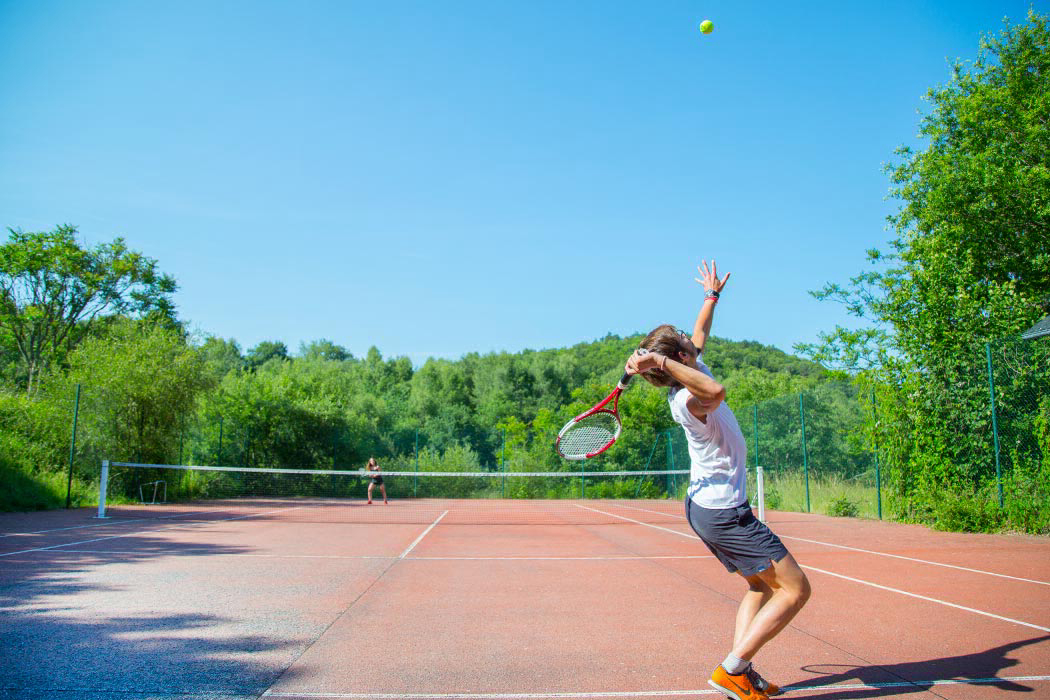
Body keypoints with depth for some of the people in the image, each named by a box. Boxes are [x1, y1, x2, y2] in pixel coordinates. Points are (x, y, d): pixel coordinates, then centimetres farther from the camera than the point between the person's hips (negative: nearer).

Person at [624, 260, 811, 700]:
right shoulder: (686, 399, -25)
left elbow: (700, 337, 25)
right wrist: (661, 360, -46)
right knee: (795, 589, -6)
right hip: (723, 510, -10)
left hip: (707, 506, 10)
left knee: (761, 586, 18)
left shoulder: (691, 371, 5)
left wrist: (712, 296, 34)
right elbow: (716, 392, -49)